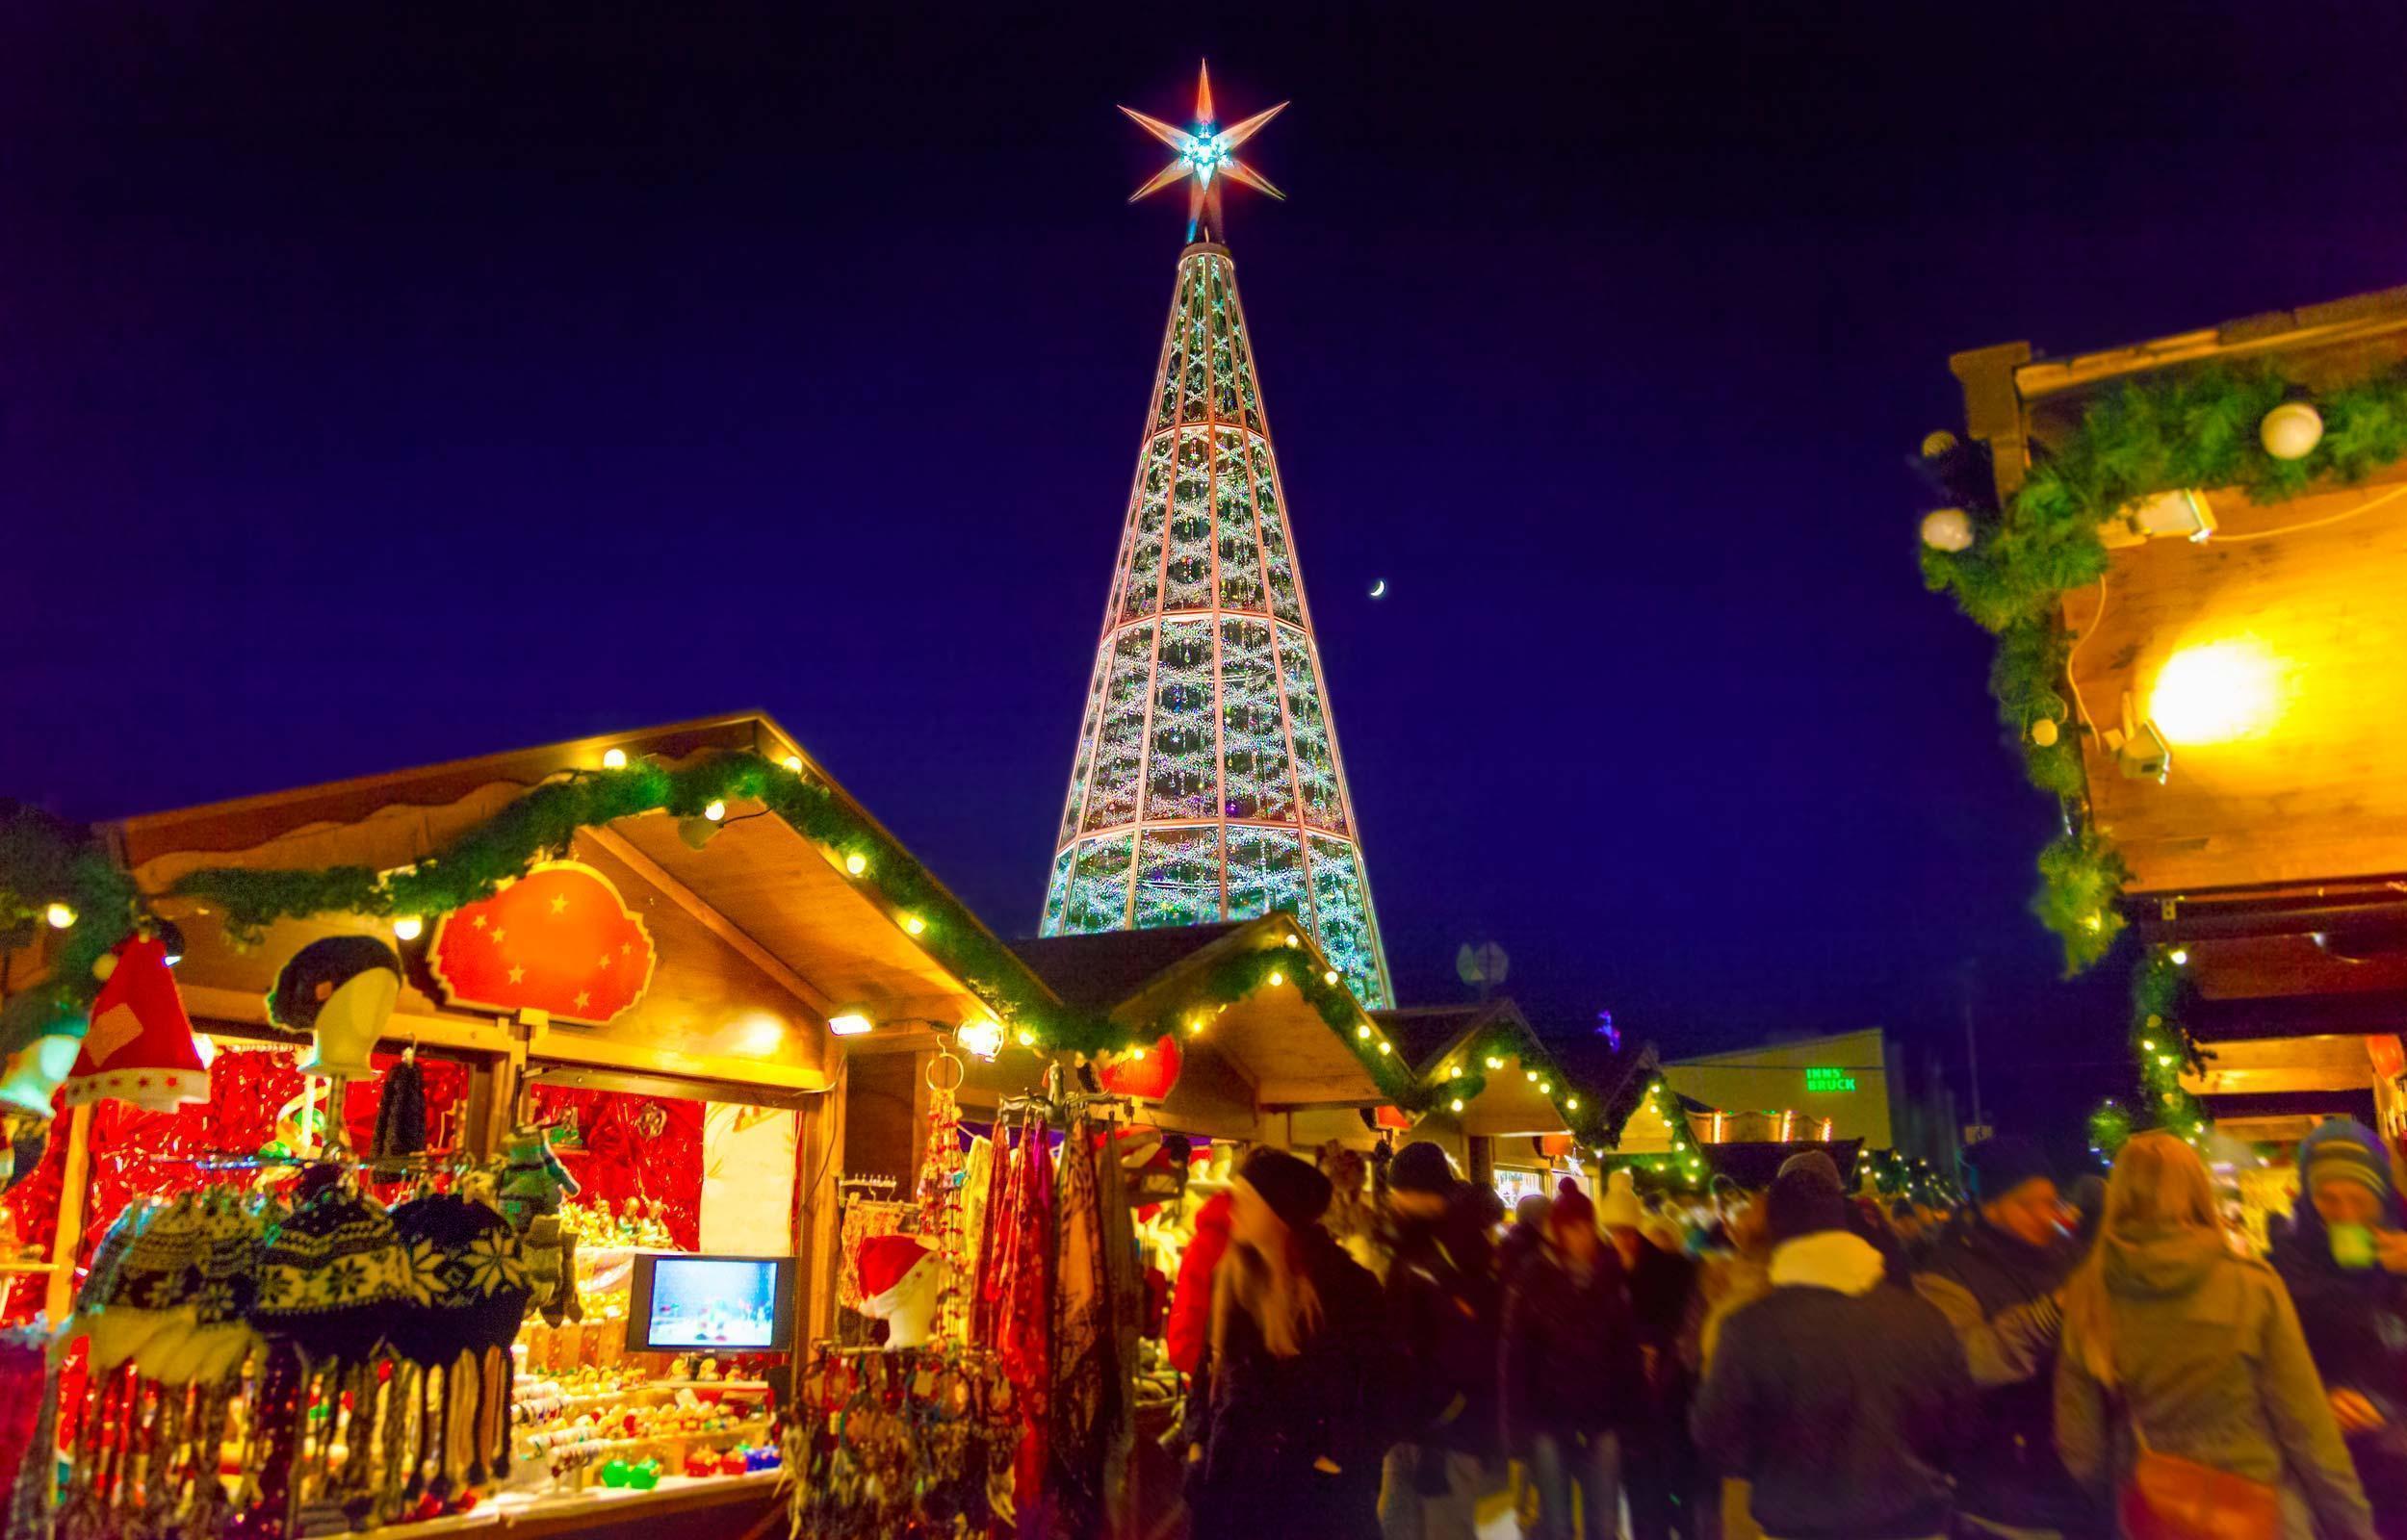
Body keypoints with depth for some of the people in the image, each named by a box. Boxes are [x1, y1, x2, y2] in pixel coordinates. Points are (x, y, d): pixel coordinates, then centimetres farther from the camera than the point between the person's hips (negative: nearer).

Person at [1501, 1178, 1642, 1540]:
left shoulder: (1611, 1275, 0)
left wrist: (1627, 1412, -2)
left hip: (1601, 1418, 2)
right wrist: (1517, 1423, -11)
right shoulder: (1532, 1278, -8)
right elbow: (1514, 1355, -8)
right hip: (1549, 1417, -2)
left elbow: (1627, 1348, 2)